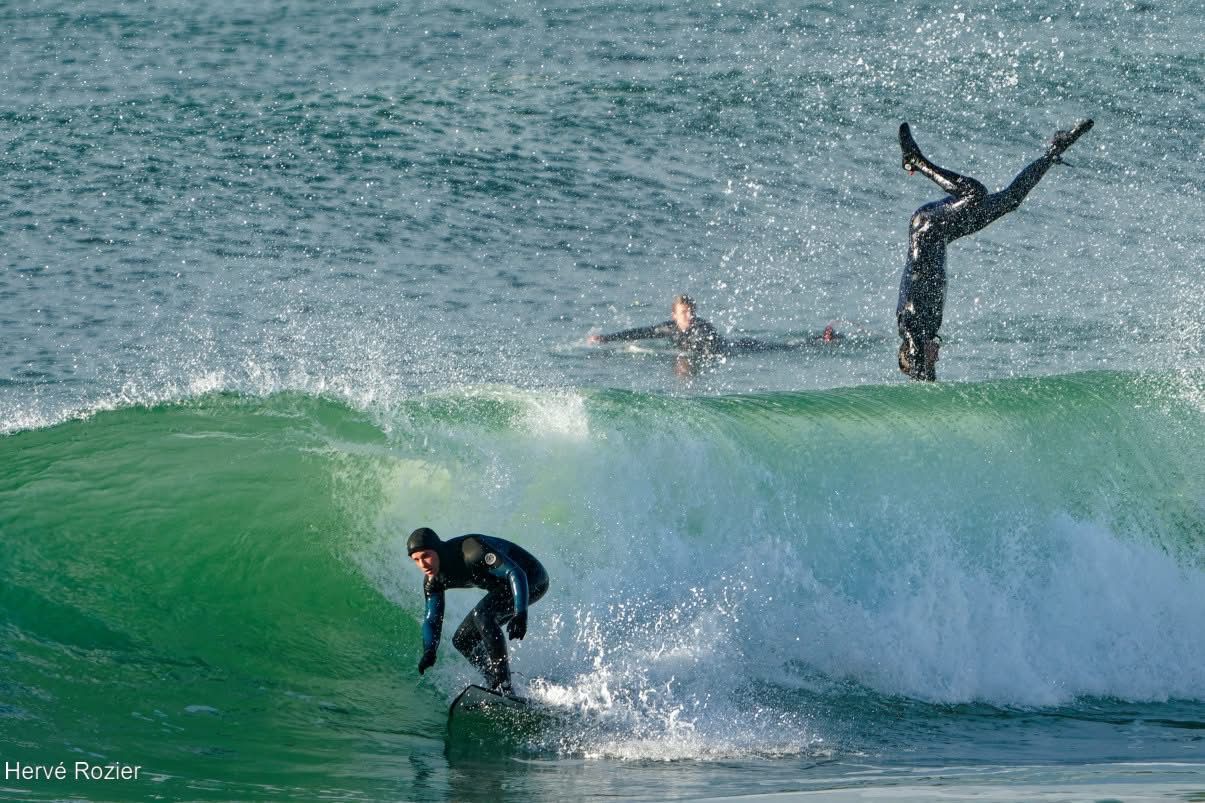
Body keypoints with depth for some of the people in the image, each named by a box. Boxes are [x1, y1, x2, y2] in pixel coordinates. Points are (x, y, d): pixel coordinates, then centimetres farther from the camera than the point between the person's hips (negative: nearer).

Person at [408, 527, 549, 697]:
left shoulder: (471, 550, -33)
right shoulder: (433, 582, -8)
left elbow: (516, 573, -34)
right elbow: (432, 619, -3)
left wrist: (520, 614, -47)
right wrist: (429, 651, -24)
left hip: (531, 580, -9)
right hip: (502, 587, 9)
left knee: (482, 614, -31)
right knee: (462, 640, 3)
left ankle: (504, 687, -31)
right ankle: (497, 689, 6)